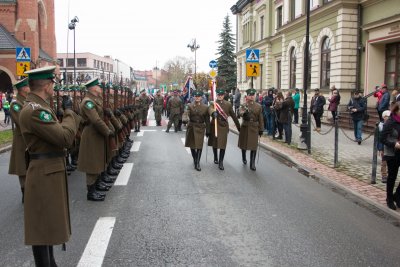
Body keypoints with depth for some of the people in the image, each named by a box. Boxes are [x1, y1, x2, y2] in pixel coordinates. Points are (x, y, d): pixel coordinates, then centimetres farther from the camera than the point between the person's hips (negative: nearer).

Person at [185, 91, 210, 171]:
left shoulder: (205, 107, 0)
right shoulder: (190, 106, 1)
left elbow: (207, 120, 3)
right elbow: (189, 115, -14)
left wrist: (208, 131, 2)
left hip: (200, 128, -1)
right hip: (191, 127, 1)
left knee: (199, 146, -7)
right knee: (192, 145, 11)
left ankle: (197, 163, -1)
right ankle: (195, 159, 34)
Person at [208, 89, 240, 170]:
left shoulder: (228, 104, 5)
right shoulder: (213, 103, -2)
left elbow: (233, 115, 7)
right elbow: (210, 109, -26)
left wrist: (238, 126, 8)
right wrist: (213, 112, -50)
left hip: (224, 126, 0)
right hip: (215, 126, 0)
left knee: (223, 145, -5)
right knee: (214, 143, 12)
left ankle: (221, 162, 2)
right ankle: (215, 158, 35)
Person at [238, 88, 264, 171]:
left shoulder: (258, 106, 3)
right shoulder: (244, 105, -1)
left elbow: (261, 119, 5)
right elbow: (240, 112, -24)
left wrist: (261, 129, 2)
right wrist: (244, 113, -47)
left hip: (254, 128, 0)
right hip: (245, 128, 0)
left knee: (253, 147, -4)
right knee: (243, 144, 12)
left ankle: (252, 164, 3)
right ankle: (244, 158, 39)